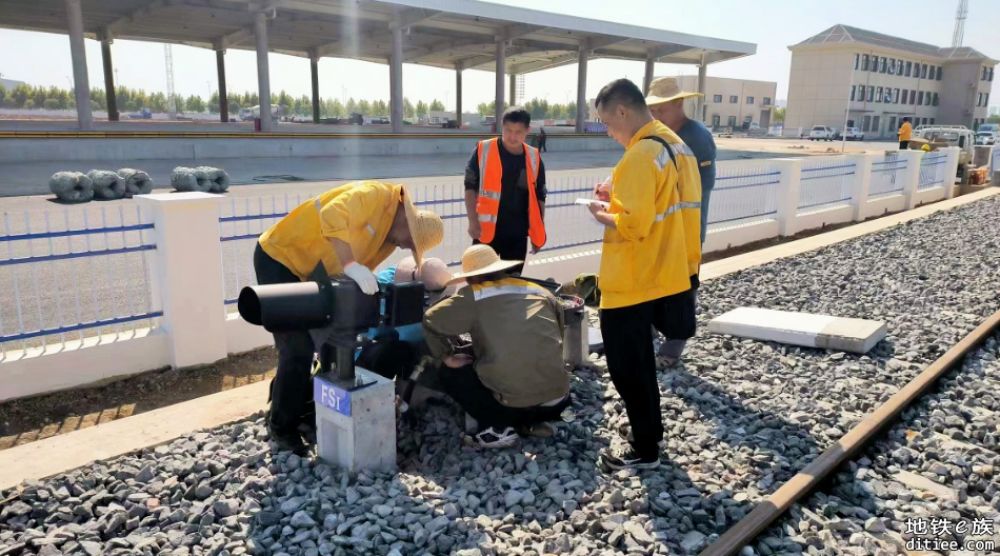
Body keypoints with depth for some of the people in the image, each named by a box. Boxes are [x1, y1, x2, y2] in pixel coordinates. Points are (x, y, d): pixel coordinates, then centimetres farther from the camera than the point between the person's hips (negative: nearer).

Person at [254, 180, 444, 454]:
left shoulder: (390, 236, 6)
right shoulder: (377, 195, -22)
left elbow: (362, 265, 4)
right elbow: (332, 216, -39)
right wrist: (350, 265, -46)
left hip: (309, 274, 9)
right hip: (279, 258, -9)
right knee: (298, 348, -9)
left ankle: (301, 407, 32)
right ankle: (282, 425, 8)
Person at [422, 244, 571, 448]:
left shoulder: (472, 297, 2)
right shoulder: (540, 291, 14)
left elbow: (431, 320, 0)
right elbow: (561, 334, 19)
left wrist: (447, 357, 12)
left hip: (511, 399, -5)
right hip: (556, 399, 5)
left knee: (449, 373, 17)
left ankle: (497, 427, 6)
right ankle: (530, 421, 14)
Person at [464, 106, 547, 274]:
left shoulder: (534, 158, 3)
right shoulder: (483, 151, -5)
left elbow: (539, 197, 11)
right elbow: (470, 187, -3)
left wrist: (538, 233, 10)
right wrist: (473, 221, -14)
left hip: (518, 233, 3)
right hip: (486, 230, -3)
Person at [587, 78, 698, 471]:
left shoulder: (640, 155, -23)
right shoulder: (670, 143, 8)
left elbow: (633, 226, -28)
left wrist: (602, 215, -10)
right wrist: (619, 200, 9)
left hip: (630, 282, -10)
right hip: (658, 274, 10)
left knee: (627, 367, 4)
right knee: (639, 361, 23)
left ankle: (645, 449, 18)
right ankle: (649, 426, 38)